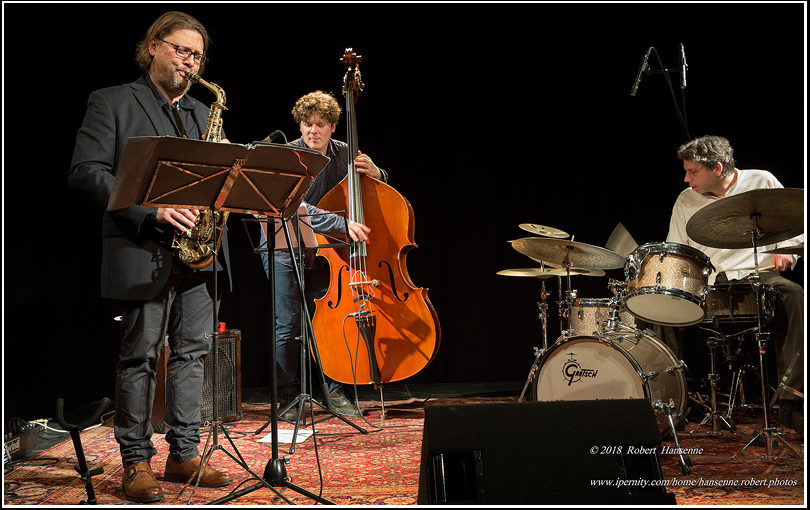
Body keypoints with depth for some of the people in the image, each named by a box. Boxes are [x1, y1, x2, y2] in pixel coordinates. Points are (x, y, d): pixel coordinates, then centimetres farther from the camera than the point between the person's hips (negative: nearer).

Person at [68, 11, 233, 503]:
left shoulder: (202, 112, 20)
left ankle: (185, 454, 18)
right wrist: (152, 209, -19)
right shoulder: (112, 102, 2)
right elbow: (85, 173, -8)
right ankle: (136, 462, 9)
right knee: (140, 355, -1)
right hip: (144, 253, -6)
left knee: (193, 352, 8)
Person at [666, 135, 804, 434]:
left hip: (759, 272, -1)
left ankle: (790, 401, -30)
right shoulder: (686, 202, 9)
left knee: (795, 297, -33)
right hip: (709, 283, 2)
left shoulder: (762, 182, 4)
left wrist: (786, 251, -9)